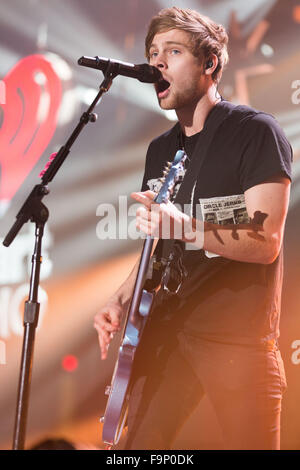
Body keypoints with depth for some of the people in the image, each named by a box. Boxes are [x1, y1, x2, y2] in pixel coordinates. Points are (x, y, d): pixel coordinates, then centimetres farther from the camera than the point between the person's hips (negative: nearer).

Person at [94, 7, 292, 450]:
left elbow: (265, 242, -15)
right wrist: (120, 300, 6)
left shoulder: (255, 131, -6)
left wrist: (186, 227, -29)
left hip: (240, 336, -6)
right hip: (169, 329, 6)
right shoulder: (160, 149, 16)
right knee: (138, 443, 4)